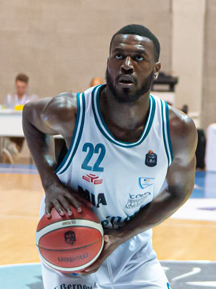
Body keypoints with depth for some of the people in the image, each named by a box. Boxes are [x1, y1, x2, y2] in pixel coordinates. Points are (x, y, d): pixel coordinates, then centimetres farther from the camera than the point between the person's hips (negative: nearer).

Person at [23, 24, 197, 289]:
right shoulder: (70, 113, -22)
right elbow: (30, 115, 0)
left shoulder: (179, 130, -17)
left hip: (133, 246, 3)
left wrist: (121, 236, -14)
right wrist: (49, 182, -14)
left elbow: (179, 191, -2)